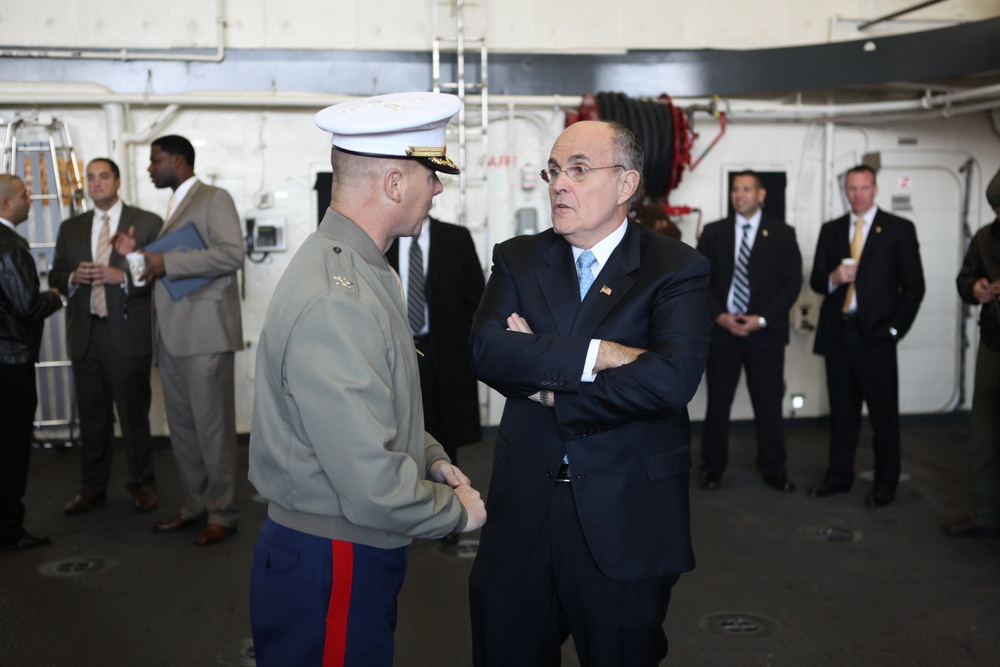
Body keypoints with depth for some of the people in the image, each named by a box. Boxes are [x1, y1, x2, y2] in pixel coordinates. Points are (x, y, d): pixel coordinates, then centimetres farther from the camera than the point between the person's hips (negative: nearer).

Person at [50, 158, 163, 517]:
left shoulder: (148, 223, 3)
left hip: (128, 334, -4)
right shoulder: (70, 228, 15)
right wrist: (74, 277, -5)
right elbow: (55, 276, 17)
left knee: (135, 414, 3)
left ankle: (142, 486, 15)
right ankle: (91, 488, 20)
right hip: (85, 335, 4)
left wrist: (123, 276, -17)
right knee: (91, 416, 10)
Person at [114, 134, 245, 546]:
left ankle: (222, 513, 6)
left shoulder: (214, 199, -4)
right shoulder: (174, 207, 22)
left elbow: (231, 254, -19)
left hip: (204, 331, -9)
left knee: (212, 426, -3)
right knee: (181, 426, 11)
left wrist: (167, 263, -18)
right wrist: (138, 253, 10)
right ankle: (194, 505, 22)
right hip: (171, 334, 9)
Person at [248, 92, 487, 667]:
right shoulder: (336, 303, -28)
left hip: (359, 556, 10)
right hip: (330, 569, -10)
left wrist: (431, 458, 5)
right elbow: (375, 490, -29)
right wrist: (456, 510, -12)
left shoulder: (359, 269, 7)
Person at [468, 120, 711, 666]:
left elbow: (672, 377, -22)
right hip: (522, 515, 3)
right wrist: (594, 354, -22)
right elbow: (485, 349, -12)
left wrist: (547, 387, -16)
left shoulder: (676, 269, -5)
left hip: (624, 523, -3)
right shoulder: (518, 259, 5)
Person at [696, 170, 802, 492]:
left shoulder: (781, 233, 4)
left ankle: (773, 469, 16)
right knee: (718, 401, 5)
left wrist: (763, 319, -11)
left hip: (766, 332, -1)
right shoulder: (713, 232, 7)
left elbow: (792, 282, -1)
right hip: (722, 329, 1)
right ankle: (713, 467, 16)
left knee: (769, 404, 3)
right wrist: (719, 316, -10)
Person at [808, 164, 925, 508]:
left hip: (876, 334, -3)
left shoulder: (899, 229, 2)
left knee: (884, 411, 2)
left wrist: (895, 329, -7)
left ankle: (885, 484, 13)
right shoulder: (831, 230, 13)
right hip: (837, 333, 3)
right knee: (842, 409, 11)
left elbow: (913, 285, 0)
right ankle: (839, 475, 23)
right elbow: (816, 280, 12)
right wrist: (833, 278, -10)